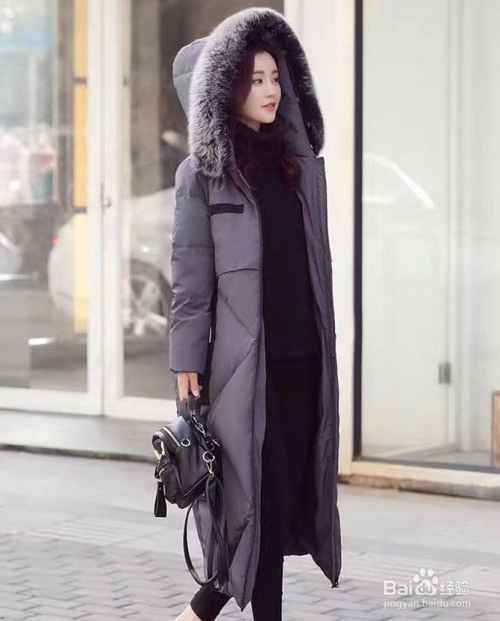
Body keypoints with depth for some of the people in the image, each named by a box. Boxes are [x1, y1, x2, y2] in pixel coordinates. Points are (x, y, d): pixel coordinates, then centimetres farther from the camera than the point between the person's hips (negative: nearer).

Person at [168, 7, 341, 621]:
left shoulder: (301, 162, 13)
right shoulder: (202, 173, -1)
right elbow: (190, 274, -4)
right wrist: (186, 363, -8)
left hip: (304, 356, 5)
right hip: (245, 358, -5)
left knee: (289, 491, 5)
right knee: (262, 493, -5)